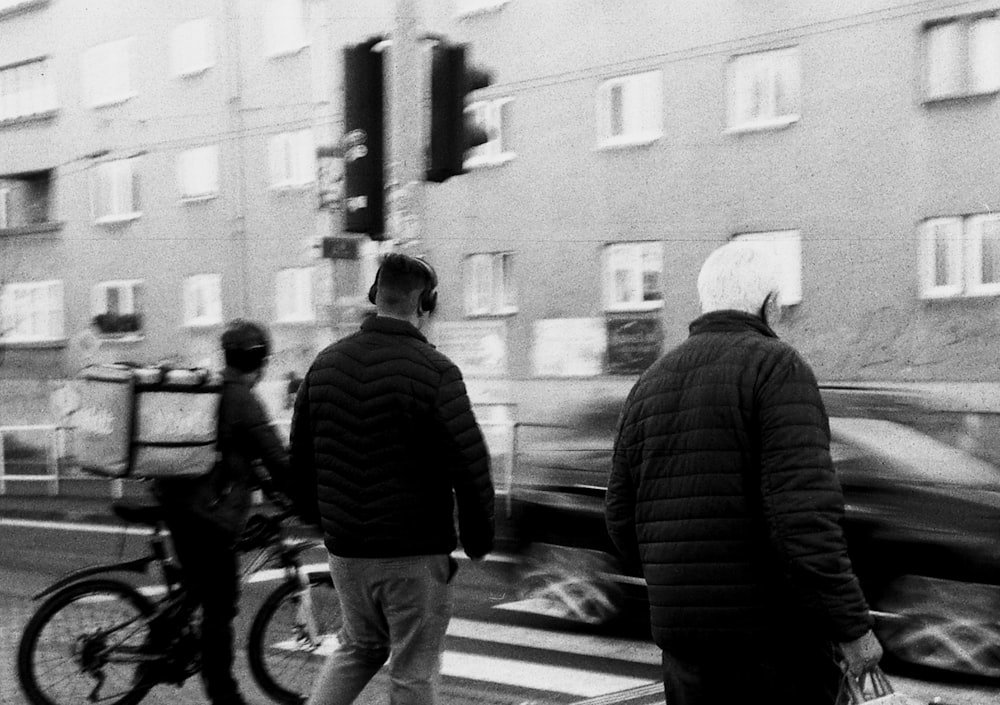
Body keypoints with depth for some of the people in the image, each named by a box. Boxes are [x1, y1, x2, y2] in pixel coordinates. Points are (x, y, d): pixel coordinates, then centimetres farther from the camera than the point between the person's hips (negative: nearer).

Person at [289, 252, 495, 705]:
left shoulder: (326, 363, 3)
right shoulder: (434, 371, -15)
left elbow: (300, 460, 10)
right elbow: (470, 467, -17)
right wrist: (478, 541, -2)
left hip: (344, 549, 5)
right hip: (415, 553, -5)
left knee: (358, 648, 26)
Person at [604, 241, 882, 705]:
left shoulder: (648, 385, 8)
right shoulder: (777, 367, -9)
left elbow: (622, 519, 9)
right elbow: (803, 512, -20)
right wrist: (853, 627, -15)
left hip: (684, 631, 5)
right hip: (776, 631, -5)